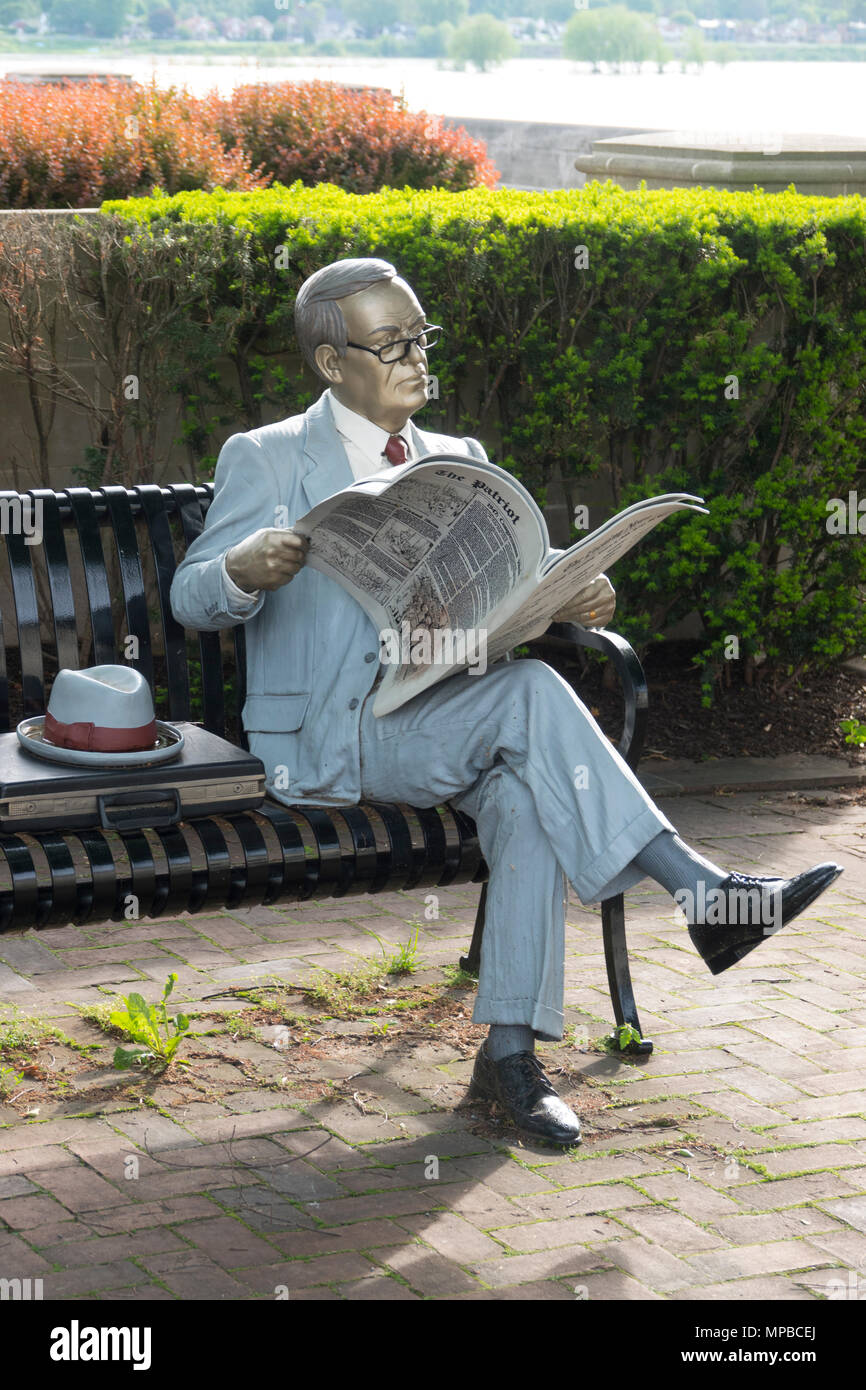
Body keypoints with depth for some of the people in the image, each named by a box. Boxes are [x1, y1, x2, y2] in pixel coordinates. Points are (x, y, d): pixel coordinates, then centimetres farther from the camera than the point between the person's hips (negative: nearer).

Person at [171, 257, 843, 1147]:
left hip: (444, 721, 5)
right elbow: (191, 599, -6)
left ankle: (509, 1049, -30)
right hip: (328, 733, -5)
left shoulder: (458, 463, 19)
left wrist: (573, 600, -12)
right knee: (531, 693, -30)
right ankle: (697, 890, -31)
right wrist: (244, 570, -31)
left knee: (526, 797, -30)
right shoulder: (266, 461, 3)